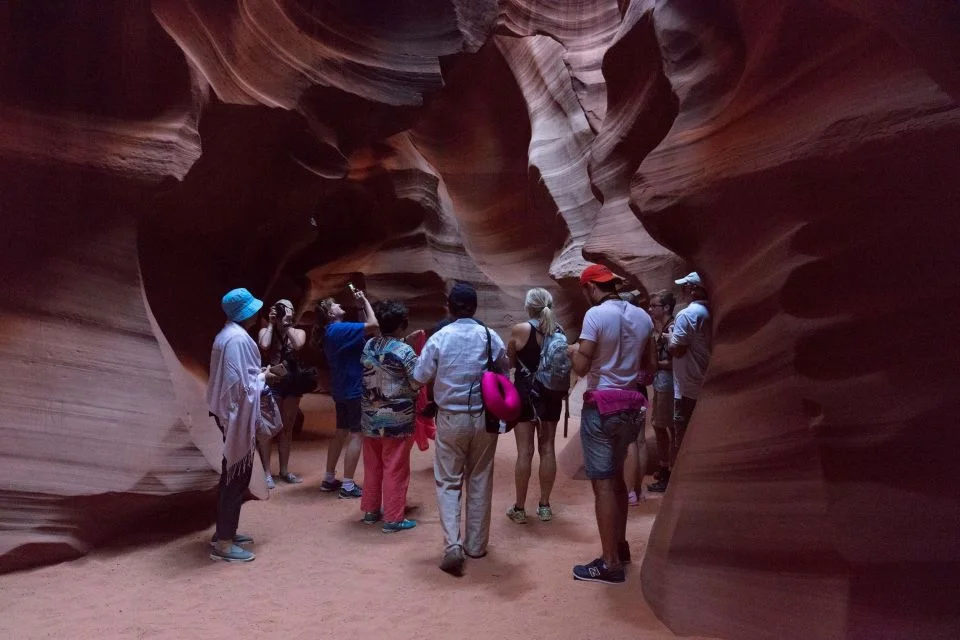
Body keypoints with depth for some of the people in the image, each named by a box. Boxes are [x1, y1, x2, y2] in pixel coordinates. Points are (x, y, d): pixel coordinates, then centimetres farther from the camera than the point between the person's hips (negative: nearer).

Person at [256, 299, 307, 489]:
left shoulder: (298, 332, 6)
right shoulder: (266, 331, 1)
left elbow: (298, 345, -15)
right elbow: (264, 346, -20)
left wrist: (287, 325, -11)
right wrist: (271, 324, -10)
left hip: (292, 383, 3)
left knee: (287, 428, 12)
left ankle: (284, 470, 22)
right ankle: (266, 472, 4)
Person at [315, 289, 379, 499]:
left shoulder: (333, 332, 13)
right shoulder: (340, 329, -18)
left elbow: (366, 329, 17)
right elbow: (373, 326, -26)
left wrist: (363, 305, 10)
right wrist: (365, 301, -13)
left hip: (342, 389, 10)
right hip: (355, 389, -10)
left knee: (341, 433, 17)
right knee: (356, 435, -5)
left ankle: (329, 479, 23)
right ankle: (348, 485, -3)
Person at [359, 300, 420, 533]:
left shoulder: (368, 346, 2)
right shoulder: (404, 351, -16)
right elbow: (417, 383, -12)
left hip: (370, 417, 6)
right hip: (396, 419, -6)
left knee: (372, 466, 17)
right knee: (395, 469, 2)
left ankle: (370, 510, 28)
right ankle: (393, 518, 8)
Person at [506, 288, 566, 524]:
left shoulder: (520, 330, -10)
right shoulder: (559, 331, 2)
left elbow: (509, 363, 2)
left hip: (525, 393, -3)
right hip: (551, 394, 4)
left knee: (525, 451, 0)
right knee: (547, 449, 9)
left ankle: (519, 508, 7)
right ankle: (544, 506, 16)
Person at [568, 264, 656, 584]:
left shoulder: (596, 314, -14)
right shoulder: (642, 317, 6)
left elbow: (581, 368, -16)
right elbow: (650, 364, 12)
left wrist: (575, 350, 3)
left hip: (602, 406, -7)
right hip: (631, 405, 7)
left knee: (602, 482, -1)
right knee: (616, 476, 21)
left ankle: (611, 564, 3)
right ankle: (620, 545, 32)